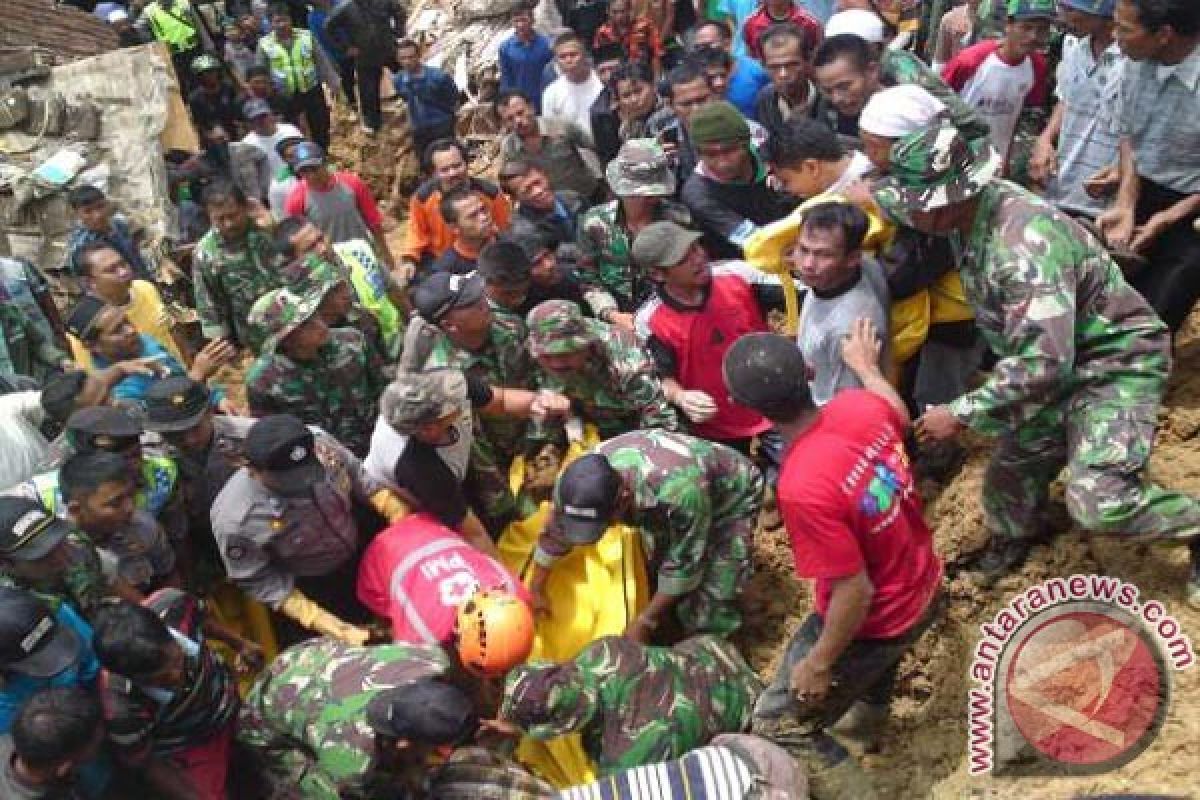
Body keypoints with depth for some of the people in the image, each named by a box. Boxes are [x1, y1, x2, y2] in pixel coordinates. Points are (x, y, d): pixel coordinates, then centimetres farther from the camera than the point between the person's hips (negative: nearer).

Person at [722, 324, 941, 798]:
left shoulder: (802, 488, -39)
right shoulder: (861, 405, -17)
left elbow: (855, 592, -30)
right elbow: (899, 414, 10)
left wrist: (820, 664, -14)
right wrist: (866, 365, 29)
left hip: (877, 620, -8)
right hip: (924, 589, 8)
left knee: (781, 727, 10)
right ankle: (872, 715, 68)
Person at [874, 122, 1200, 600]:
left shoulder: (1025, 245, -37)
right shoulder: (974, 207, -10)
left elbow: (1042, 361, -39)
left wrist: (960, 414, -32)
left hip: (1114, 362, -8)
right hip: (1057, 360, 8)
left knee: (1098, 501, -20)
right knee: (1013, 468, 16)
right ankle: (1013, 534, 47)